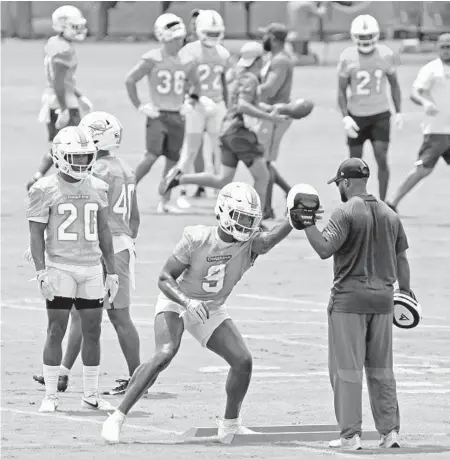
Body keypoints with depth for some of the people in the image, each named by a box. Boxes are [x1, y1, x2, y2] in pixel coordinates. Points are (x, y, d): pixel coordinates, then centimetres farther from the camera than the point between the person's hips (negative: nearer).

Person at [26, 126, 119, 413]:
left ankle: (91, 395, 13)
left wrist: (112, 272, 12)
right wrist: (41, 272, -13)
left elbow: (104, 232, 15)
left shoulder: (97, 188, 9)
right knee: (56, 330, -5)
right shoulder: (45, 190, -5)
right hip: (59, 267, -4)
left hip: (91, 268, 4)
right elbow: (36, 234, -5)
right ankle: (50, 396, 1)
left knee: (93, 330, 4)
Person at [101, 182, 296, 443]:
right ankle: (118, 418, -21)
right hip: (177, 302, -4)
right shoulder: (197, 239, -25)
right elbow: (165, 278, -22)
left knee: (243, 360, -7)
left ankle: (230, 424, 16)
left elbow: (268, 240, -41)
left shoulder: (248, 243, -17)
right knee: (164, 355, -27)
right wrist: (187, 301, -40)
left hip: (211, 311, 5)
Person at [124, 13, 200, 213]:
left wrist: (192, 100, 10)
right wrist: (139, 106, -6)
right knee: (152, 156, -17)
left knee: (172, 159, 4)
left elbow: (195, 83, 25)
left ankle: (165, 202, 13)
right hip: (157, 114, -5)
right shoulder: (152, 60, -9)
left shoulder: (185, 62, 6)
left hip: (177, 116, 5)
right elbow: (130, 80, -5)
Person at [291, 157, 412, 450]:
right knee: (381, 370, 12)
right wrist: (405, 290, 23)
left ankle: (351, 435, -2)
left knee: (347, 369, 0)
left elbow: (325, 249, -22)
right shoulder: (389, 215, 8)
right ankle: (390, 431, 11)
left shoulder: (345, 213, -11)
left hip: (349, 299, -6)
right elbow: (401, 258, 13)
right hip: (382, 299, 6)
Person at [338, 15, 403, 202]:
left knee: (382, 158, -11)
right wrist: (345, 118, -14)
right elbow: (341, 91, -3)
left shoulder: (386, 55, -5)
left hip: (380, 115, 0)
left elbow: (394, 84, 8)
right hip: (357, 116, 0)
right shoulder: (347, 58, -9)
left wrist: (398, 112, 3)